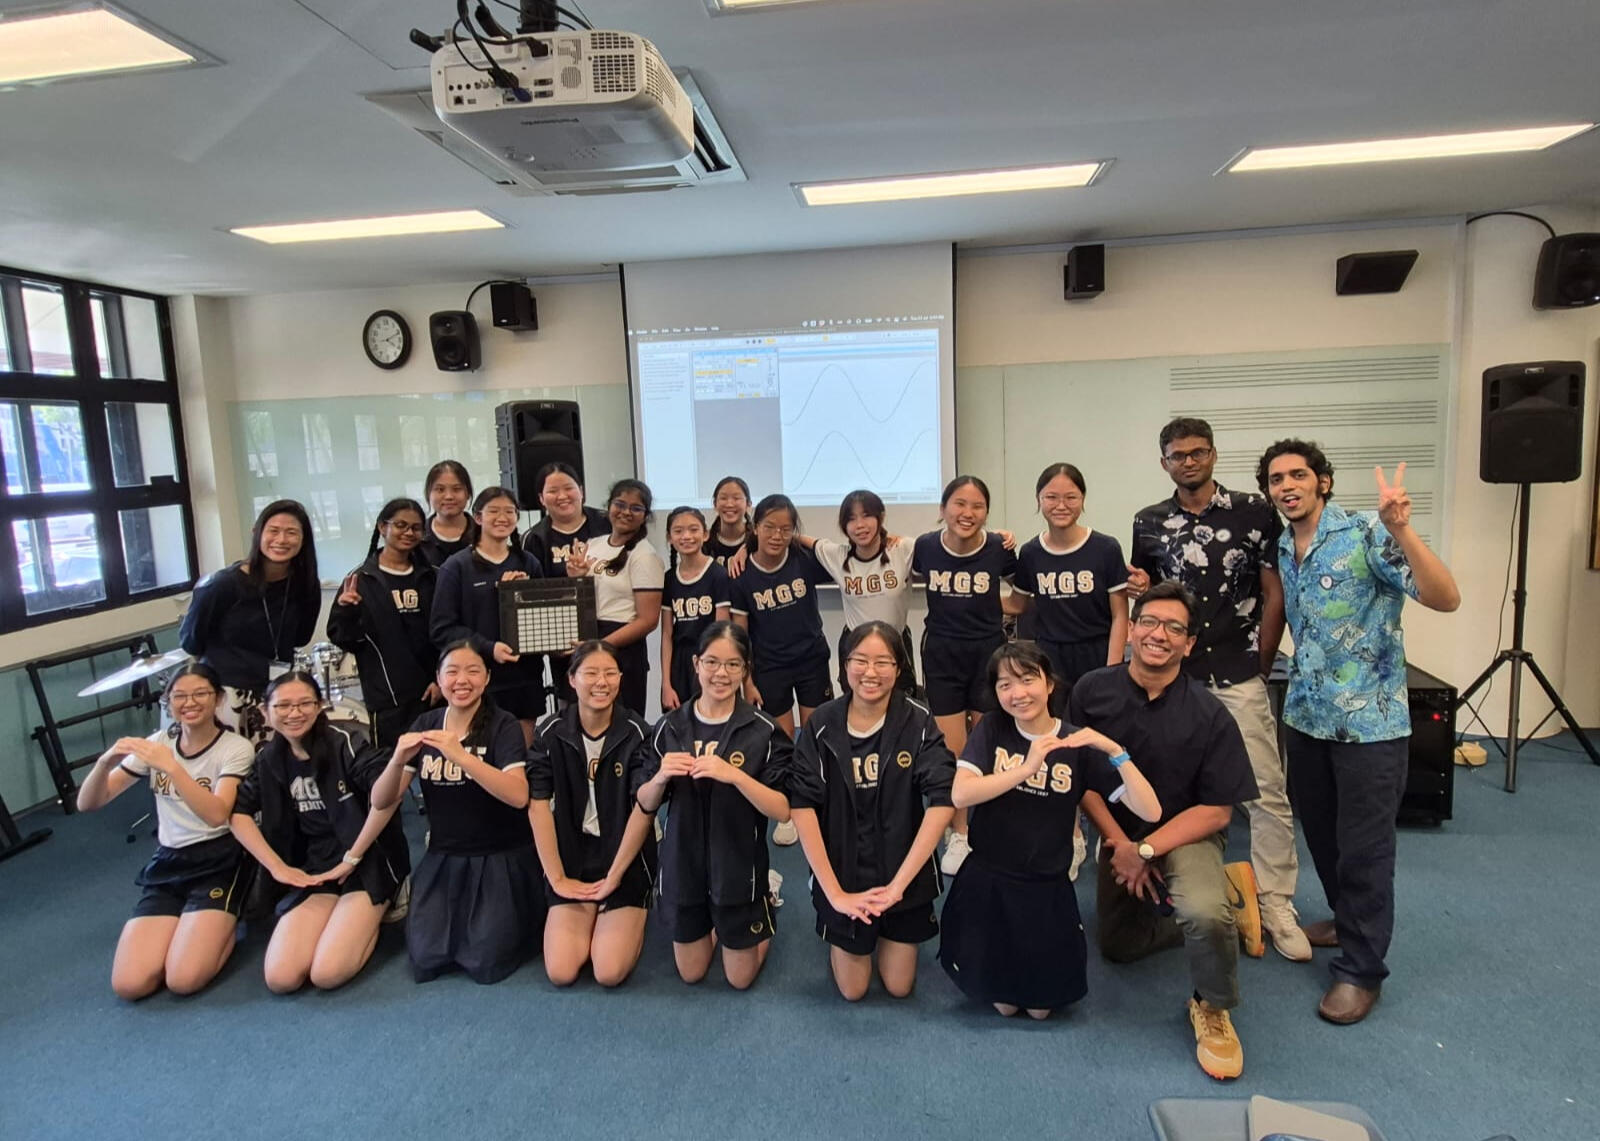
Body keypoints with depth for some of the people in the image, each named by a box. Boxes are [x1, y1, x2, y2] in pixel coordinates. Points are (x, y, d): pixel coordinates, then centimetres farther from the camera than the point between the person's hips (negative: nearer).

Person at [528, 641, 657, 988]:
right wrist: (557, 877, -8)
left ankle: (629, 918, 18)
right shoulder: (551, 732, -6)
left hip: (626, 859, -2)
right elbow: (538, 805, -6)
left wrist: (614, 877, -9)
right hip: (572, 858, 2)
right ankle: (593, 918, 20)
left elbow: (644, 808, -11)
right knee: (561, 972, -9)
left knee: (610, 973, -13)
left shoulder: (636, 733, -11)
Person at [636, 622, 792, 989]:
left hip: (739, 868, -3)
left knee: (740, 979, 16)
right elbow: (646, 804, 1)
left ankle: (763, 910, 41)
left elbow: (783, 811, -18)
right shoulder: (670, 727, -5)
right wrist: (660, 777, -21)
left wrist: (734, 775, -32)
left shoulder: (763, 731, -16)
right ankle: (713, 924, 48)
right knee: (690, 975, 20)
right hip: (683, 865, 3)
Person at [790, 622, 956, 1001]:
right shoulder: (821, 726, -13)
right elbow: (802, 806, -18)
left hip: (905, 874, 0)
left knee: (899, 986, 14)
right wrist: (834, 892, -22)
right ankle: (839, 937, 41)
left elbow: (942, 801, -22)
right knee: (852, 990, 12)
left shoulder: (918, 723, -15)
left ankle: (890, 928, 42)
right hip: (843, 875, 0)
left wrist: (898, 883, -25)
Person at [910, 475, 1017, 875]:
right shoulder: (925, 546, -11)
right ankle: (957, 835, 23)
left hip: (988, 654, 0)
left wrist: (996, 613, -5)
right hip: (941, 655, 0)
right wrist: (948, 611, 2)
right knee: (951, 752, 3)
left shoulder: (999, 548, -12)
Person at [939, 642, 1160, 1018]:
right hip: (986, 884, 0)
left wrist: (1115, 751, -27)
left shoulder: (1077, 744, -8)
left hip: (1047, 890, 0)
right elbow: (960, 794, -24)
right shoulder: (991, 729, -9)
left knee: (1040, 1006, 10)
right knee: (1002, 1003, 10)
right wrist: (1026, 768, -31)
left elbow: (1150, 811, -15)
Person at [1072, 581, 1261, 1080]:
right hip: (1118, 831, 4)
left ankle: (1212, 1010, -2)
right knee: (1119, 947, 15)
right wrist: (1120, 843, -14)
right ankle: (1216, 894, 35)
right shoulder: (1092, 690, -14)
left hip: (1185, 833, -4)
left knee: (1204, 913, -34)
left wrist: (1146, 850, -22)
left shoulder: (1209, 715, -19)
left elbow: (1217, 810, -16)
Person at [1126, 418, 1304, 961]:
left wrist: (1260, 666, 0)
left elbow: (1274, 595, 1)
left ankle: (1274, 904, 13)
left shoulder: (1255, 512, -2)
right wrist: (1138, 589, -7)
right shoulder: (1148, 524, 6)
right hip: (1174, 679, 2)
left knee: (1267, 793, -1)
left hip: (1239, 679, -2)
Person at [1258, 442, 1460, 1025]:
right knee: (1320, 834, 19)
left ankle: (1361, 969, 18)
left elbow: (1446, 599, -25)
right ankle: (1348, 921, 41)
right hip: (1307, 715, 7)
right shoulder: (1281, 549, 6)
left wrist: (1402, 530, -37)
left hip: (1369, 719, -6)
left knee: (1363, 848, 3)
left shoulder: (1366, 534, -14)